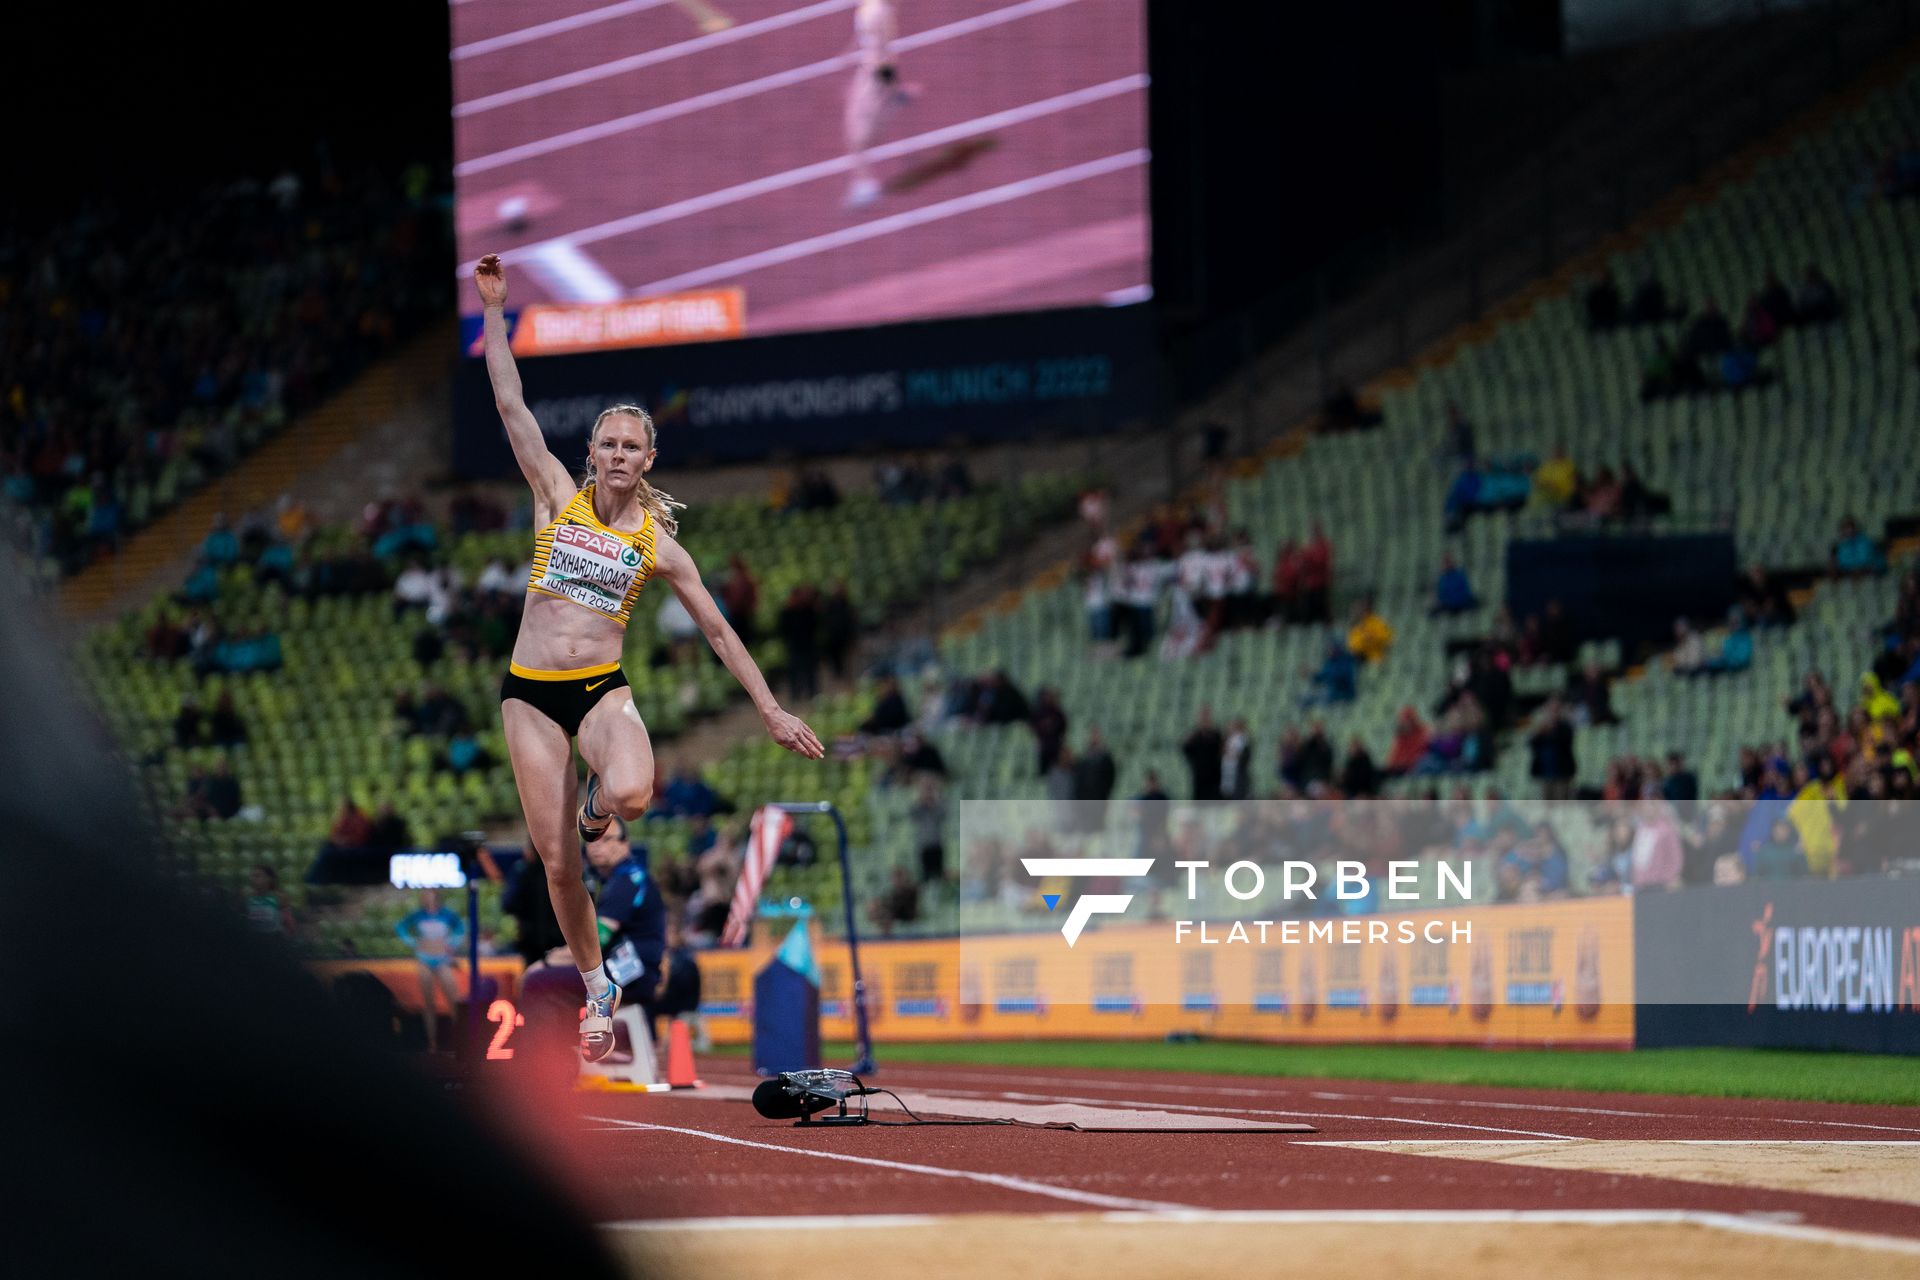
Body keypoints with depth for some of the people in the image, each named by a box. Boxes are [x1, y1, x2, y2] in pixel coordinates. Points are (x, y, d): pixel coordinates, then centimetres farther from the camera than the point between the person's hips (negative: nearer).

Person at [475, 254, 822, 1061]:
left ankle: (597, 804, 3)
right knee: (558, 864, -2)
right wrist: (493, 312, -4)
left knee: (633, 793, -34)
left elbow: (719, 633, 10)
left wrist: (771, 711, 7)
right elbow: (511, 407, 0)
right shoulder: (558, 500, 4)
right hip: (530, 693, 0)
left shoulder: (659, 547, 5)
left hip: (603, 690, 0)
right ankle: (598, 989, 17)